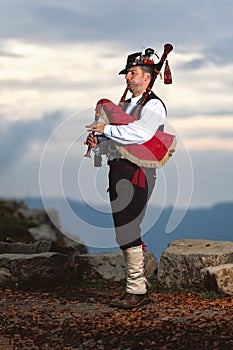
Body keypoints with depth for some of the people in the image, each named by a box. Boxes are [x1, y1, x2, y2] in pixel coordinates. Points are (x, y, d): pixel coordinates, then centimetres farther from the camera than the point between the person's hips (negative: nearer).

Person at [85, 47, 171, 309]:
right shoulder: (125, 106, 22)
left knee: (127, 232, -12)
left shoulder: (153, 106, -6)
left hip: (136, 173, -9)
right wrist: (97, 144, -1)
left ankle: (136, 291, -7)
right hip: (117, 172, 9)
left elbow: (141, 133, -26)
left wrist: (107, 129, -19)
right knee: (126, 231, 10)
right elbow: (112, 142, 21)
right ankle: (139, 287, 17)